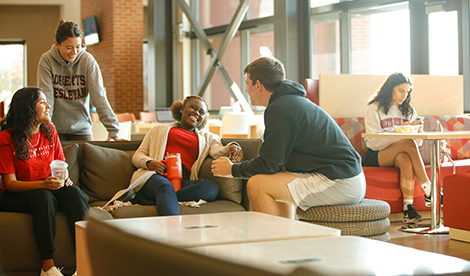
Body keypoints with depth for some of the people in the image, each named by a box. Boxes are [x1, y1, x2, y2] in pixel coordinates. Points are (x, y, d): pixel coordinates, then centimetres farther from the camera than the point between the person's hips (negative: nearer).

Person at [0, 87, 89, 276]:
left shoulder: (50, 131, 7)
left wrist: (64, 178, -11)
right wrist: (43, 184, -28)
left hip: (50, 189, 4)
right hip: (16, 197, -4)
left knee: (73, 191, -28)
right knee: (43, 196, -37)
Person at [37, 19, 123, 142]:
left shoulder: (87, 60, -8)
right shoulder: (46, 60, -9)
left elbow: (99, 97, -11)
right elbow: (46, 98, -13)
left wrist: (113, 130, -17)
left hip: (81, 129, 1)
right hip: (56, 130, -1)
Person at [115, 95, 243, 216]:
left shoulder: (207, 138, 32)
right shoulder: (159, 130, 30)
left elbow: (218, 152, 9)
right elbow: (137, 156, 22)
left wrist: (231, 147, -15)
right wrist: (148, 163, -3)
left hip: (183, 181, 2)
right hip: (156, 176, -2)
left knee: (212, 187, -32)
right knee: (166, 187, -39)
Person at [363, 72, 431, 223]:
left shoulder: (408, 110, 16)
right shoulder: (374, 109, 0)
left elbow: (418, 140, 10)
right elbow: (374, 142, -12)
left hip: (398, 154, 4)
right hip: (376, 157, -4)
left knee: (405, 159, -36)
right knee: (409, 143, -32)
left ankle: (408, 207, -42)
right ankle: (428, 190, -32)